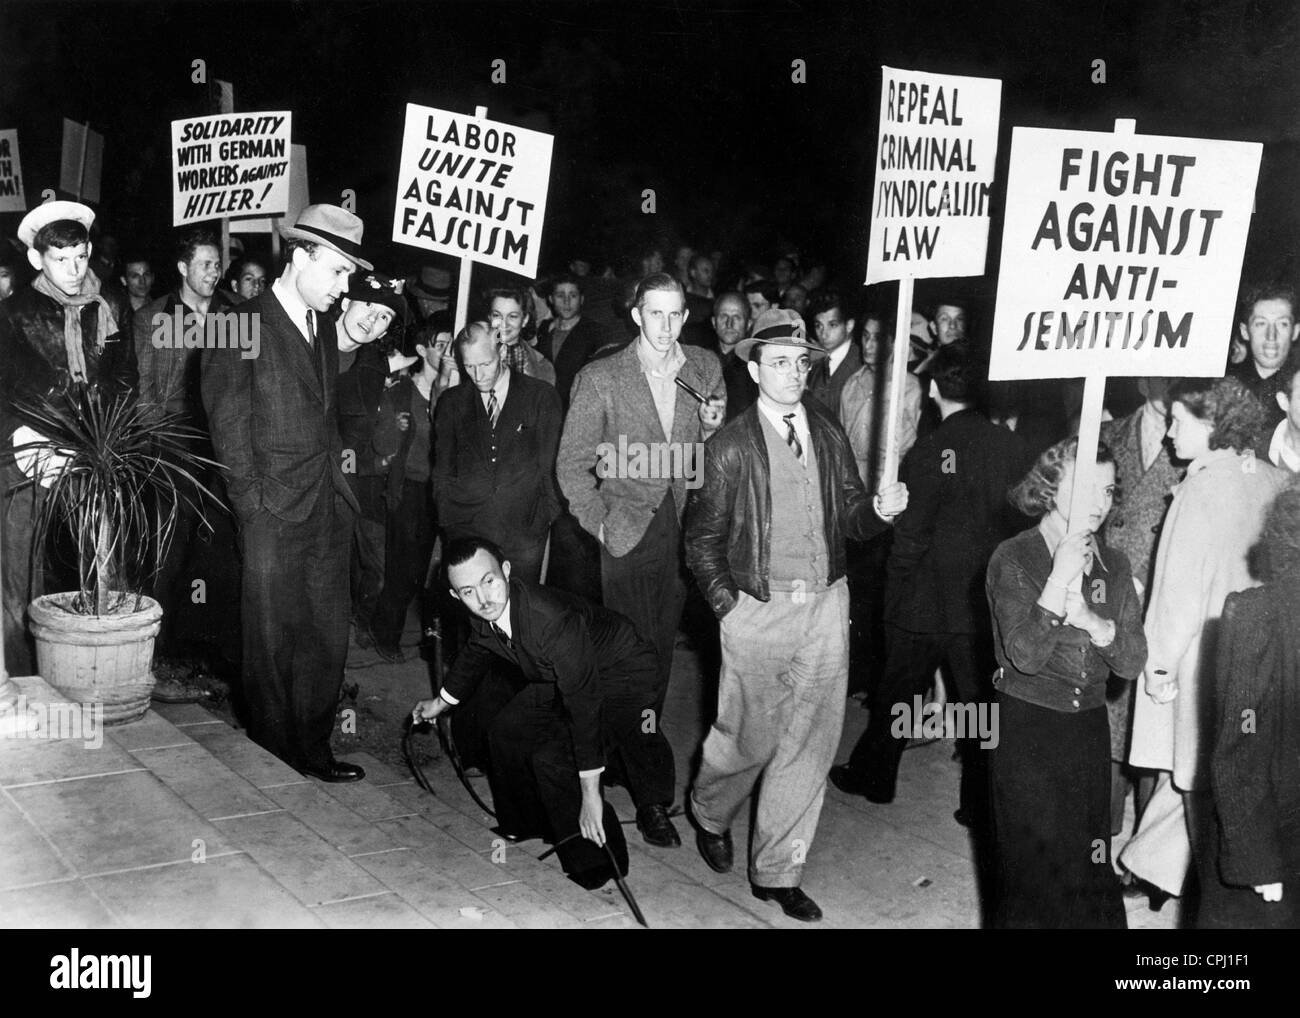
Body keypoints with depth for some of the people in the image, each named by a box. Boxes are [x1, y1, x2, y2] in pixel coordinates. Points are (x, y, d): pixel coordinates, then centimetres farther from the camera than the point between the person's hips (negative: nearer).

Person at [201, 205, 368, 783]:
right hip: (274, 517, -7)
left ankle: (313, 751, 21)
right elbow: (229, 429, -8)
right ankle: (275, 762, 15)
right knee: (272, 645, 3)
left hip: (329, 513, 7)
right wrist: (257, 504, -11)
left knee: (328, 640, 9)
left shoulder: (325, 333, 15)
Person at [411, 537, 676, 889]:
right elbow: (476, 652, 12)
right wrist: (441, 702, 27)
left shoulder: (552, 619, -39)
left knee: (553, 758, -21)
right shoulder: (482, 614, -14)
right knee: (507, 730, 12)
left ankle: (592, 863, -2)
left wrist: (590, 791, -39)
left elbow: (584, 702, -39)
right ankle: (525, 822, 36)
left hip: (621, 675, -9)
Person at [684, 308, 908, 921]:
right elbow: (702, 536, 0)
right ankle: (709, 815, 39)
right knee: (749, 738, 6)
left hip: (826, 605, 4)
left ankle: (777, 872, 20)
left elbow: (848, 518, 10)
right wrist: (727, 606, -6)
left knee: (810, 743, 6)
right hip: (759, 611, -4)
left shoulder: (829, 434, 7)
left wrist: (879, 509, -12)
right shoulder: (730, 446, -5)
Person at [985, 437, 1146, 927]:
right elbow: (1025, 656, -20)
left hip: (1088, 728, 5)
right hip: (1026, 731, -5)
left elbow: (1133, 662, 0)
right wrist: (1060, 580, -24)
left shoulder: (1113, 564, 6)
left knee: (1090, 866, 10)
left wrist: (1093, 622, -17)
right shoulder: (1014, 559, -9)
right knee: (1032, 869, 2)